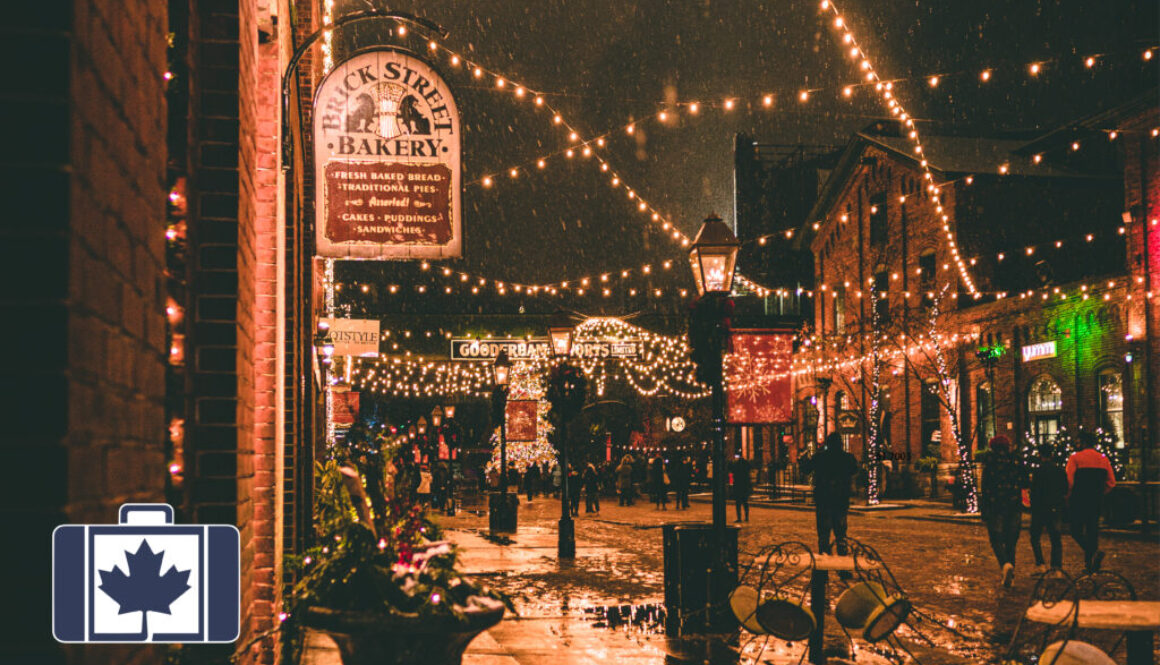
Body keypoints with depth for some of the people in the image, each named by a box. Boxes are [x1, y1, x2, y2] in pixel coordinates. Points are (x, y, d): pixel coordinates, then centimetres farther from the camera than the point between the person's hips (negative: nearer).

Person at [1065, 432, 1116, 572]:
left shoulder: (1075, 458, -5)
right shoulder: (1103, 459, 11)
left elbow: (1069, 480, -14)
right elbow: (1111, 482, 8)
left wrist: (1069, 497, 0)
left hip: (1079, 499, -5)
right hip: (1097, 501, 5)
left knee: (1076, 530, 1)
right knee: (1092, 530, 12)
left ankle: (1094, 552, -22)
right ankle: (1090, 564, 12)